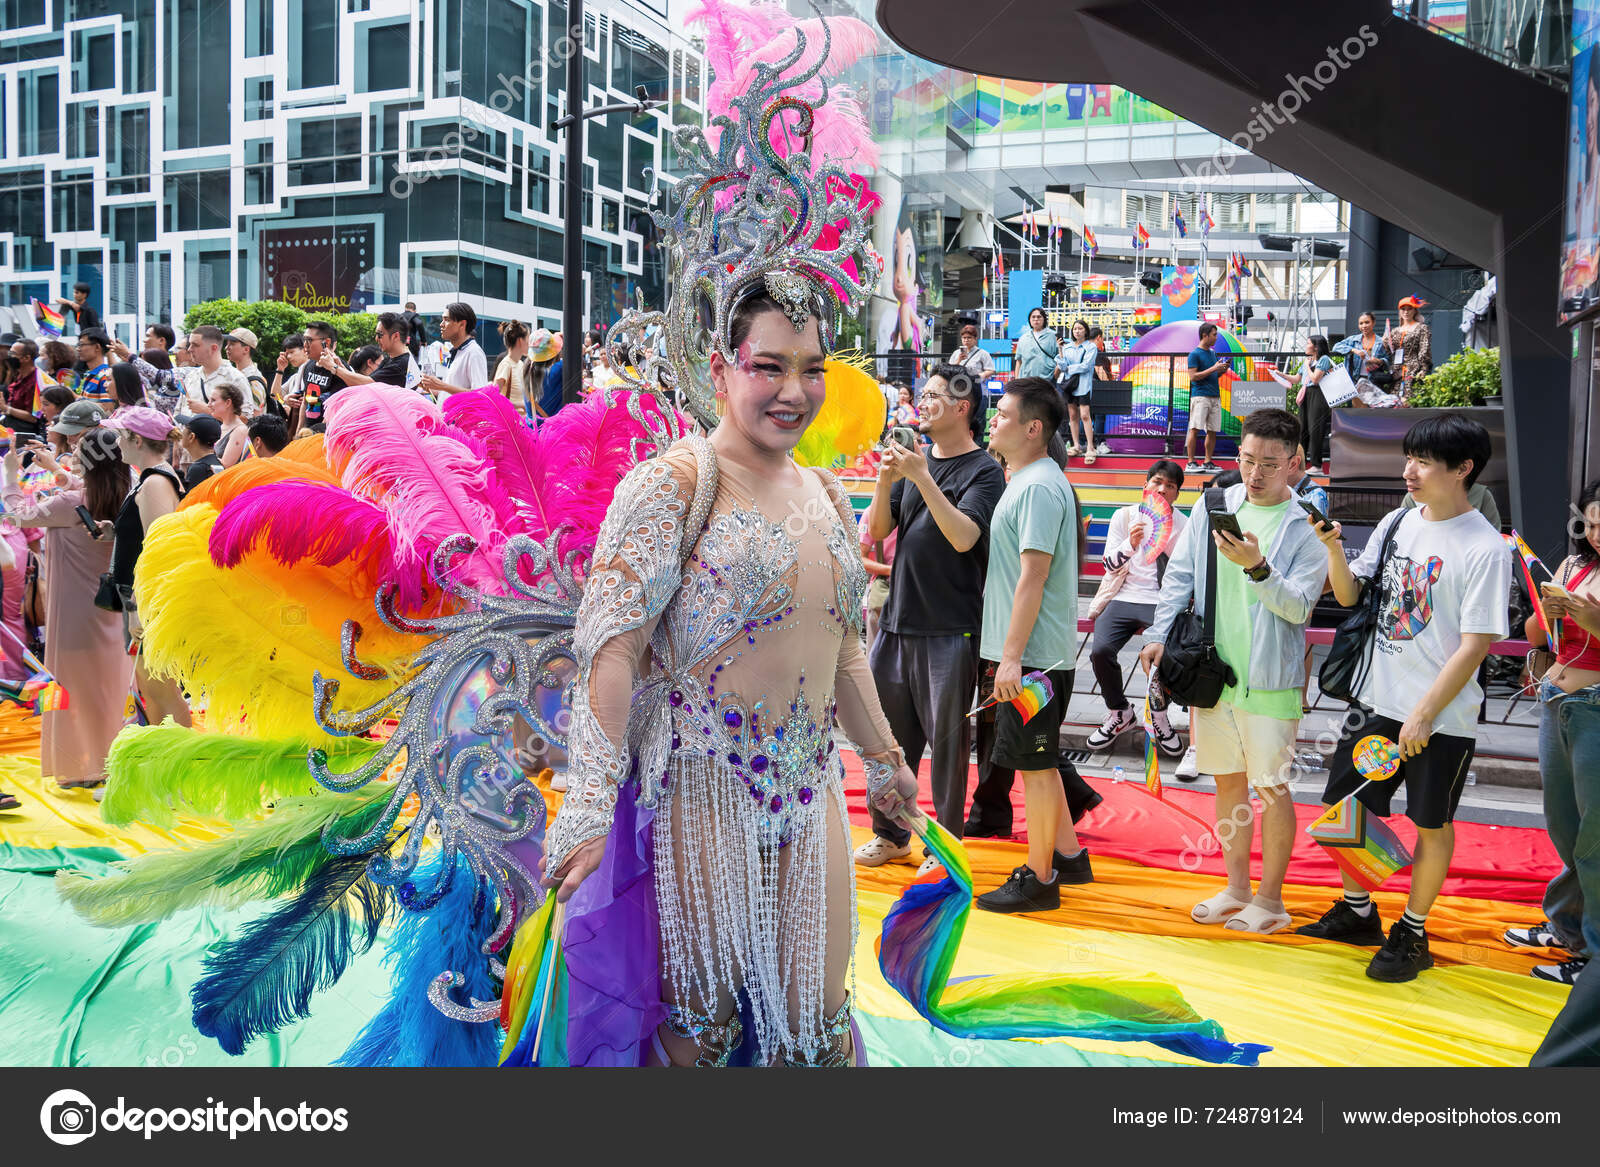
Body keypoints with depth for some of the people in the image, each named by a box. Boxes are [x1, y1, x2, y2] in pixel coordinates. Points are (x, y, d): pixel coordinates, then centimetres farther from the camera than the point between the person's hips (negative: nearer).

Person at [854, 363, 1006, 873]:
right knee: (888, 731, 13)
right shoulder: (913, 459, 11)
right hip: (897, 620, 6)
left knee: (947, 738, 2)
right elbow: (877, 530, 7)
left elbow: (964, 536, -21)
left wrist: (922, 478, -24)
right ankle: (890, 832, 28)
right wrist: (886, 481, -9)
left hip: (951, 629, -6)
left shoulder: (984, 470, -6)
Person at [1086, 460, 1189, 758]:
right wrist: (1130, 544, -21)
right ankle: (1120, 714, 3)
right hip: (1123, 598, 1)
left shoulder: (1184, 526, 7)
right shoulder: (1125, 516, 8)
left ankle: (1159, 717, 0)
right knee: (1101, 650, -25)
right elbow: (1110, 564, -2)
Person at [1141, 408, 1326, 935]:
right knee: (1228, 779, 14)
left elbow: (1298, 605, -12)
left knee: (1271, 788, 3)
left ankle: (1270, 900, 17)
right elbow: (1179, 575, 9)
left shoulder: (1307, 525, -6)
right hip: (1211, 669, 4)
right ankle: (1236, 888, 28)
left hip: (1269, 679, -4)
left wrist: (1258, 568, -27)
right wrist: (1159, 635, -2)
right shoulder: (1212, 506, 6)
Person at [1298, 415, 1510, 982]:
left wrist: (1424, 715, -15)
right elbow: (1350, 595, 9)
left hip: (1442, 716, -6)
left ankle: (1412, 933, 25)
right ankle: (1357, 913, 33)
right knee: (1348, 805, 13)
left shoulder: (1486, 548, -14)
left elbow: (1475, 645, -15)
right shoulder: (1397, 523, 4)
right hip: (1377, 700, 6)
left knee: (1431, 824, 9)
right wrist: (1332, 547, -9)